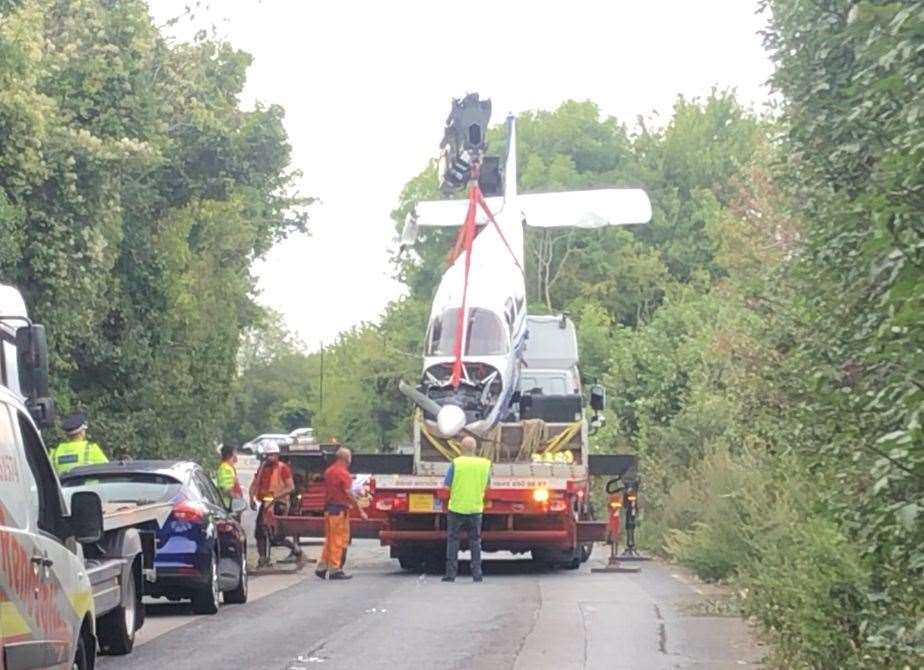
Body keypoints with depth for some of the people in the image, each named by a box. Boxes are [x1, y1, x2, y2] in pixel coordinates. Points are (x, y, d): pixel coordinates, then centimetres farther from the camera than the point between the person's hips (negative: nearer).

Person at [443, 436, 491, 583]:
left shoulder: (456, 463, -10)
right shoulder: (485, 464, -2)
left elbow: (446, 485, -7)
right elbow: (487, 484, 9)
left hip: (456, 507, -2)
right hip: (475, 508, 2)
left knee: (452, 540, 5)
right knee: (475, 541, 10)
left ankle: (451, 573, 3)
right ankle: (477, 573, 6)